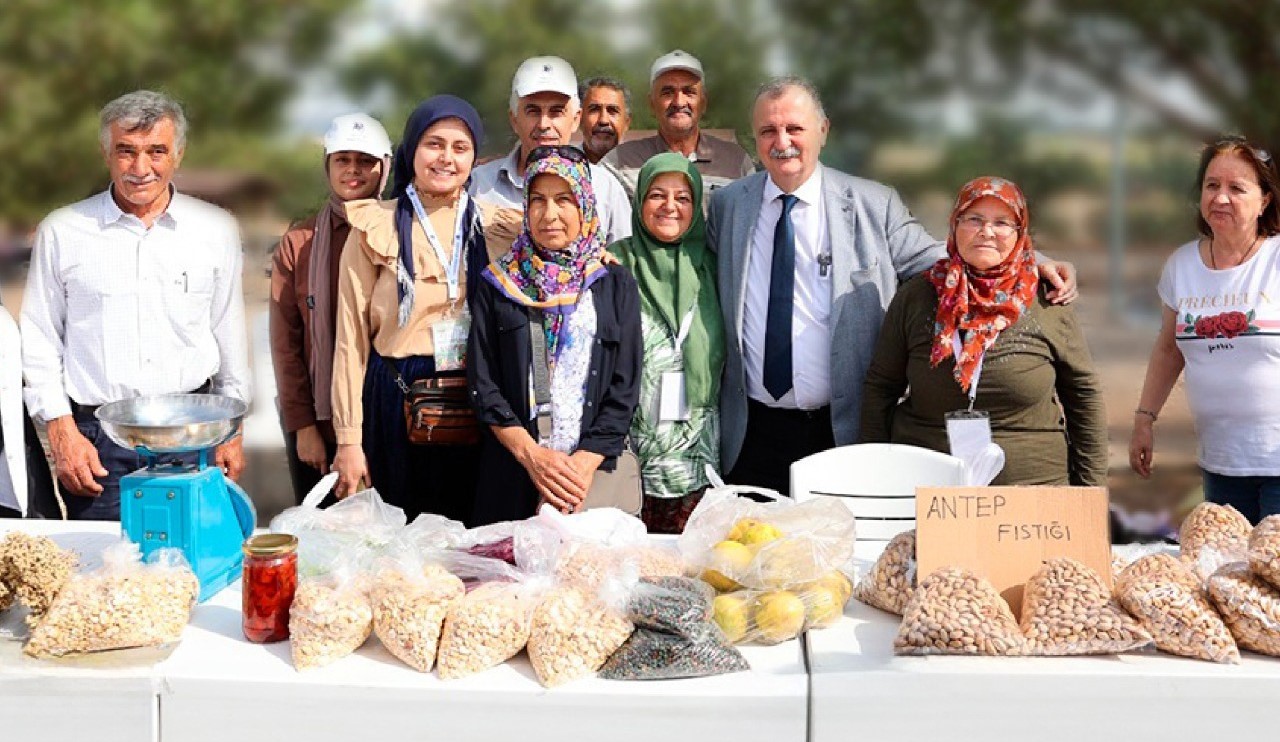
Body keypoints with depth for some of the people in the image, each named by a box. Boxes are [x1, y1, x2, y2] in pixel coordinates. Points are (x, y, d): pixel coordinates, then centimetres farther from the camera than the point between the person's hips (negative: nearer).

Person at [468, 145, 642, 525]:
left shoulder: (617, 285, 7)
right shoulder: (499, 284, 7)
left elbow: (625, 387, 1)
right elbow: (482, 383, 1)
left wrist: (585, 463, -12)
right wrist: (531, 454, -12)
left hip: (595, 468, 0)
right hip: (511, 473, 0)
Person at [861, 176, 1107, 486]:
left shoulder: (1046, 303, 0)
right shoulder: (914, 297, 0)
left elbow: (1084, 393, 7)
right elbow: (879, 386, 6)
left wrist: (1092, 488, 6)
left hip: (1032, 484, 0)